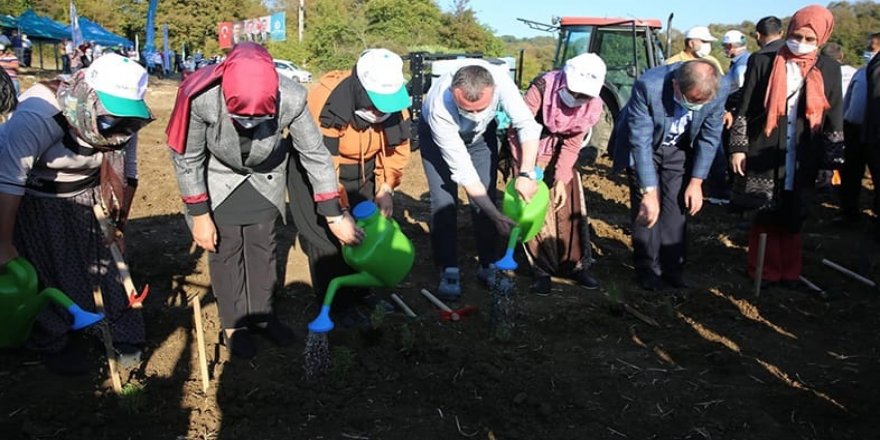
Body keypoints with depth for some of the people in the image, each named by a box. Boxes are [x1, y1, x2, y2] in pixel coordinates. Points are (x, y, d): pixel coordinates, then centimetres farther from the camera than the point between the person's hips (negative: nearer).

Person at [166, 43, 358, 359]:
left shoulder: (290, 99, -36)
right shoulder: (200, 97, -38)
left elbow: (315, 154, -19)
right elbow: (187, 159, -20)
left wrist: (335, 215, -14)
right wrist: (199, 215, -15)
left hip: (265, 177, 2)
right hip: (218, 179, -1)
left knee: (264, 246, 11)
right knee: (224, 250, 3)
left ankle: (262, 314, 32)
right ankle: (233, 326, 22)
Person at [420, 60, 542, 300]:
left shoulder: (499, 79, -38)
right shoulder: (439, 109, -42)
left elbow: (527, 125, -26)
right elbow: (463, 170, -37)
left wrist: (526, 174, -37)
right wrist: (496, 216, -34)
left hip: (480, 133, 3)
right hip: (438, 135, -2)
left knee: (486, 198, -4)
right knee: (444, 202, -12)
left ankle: (488, 265, 9)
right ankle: (449, 270, -1)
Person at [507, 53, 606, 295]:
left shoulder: (593, 105, -16)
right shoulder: (543, 86, -30)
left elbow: (573, 143, -8)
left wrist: (562, 179, -16)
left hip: (560, 152, 4)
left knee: (571, 206, 2)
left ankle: (577, 264, 17)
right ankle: (542, 269, 5)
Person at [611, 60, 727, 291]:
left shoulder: (719, 90, -26)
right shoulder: (648, 86, -37)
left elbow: (709, 138, -12)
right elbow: (640, 142, -34)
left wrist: (696, 182, -12)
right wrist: (649, 192, -34)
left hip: (679, 149, 3)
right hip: (644, 146, -2)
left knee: (677, 206, -1)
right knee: (646, 209, -7)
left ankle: (672, 267, 13)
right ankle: (648, 267, 8)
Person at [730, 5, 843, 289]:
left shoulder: (829, 69, 6)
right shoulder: (763, 62, -1)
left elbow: (834, 119, 8)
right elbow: (744, 109, 1)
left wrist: (834, 160, 4)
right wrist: (738, 147, -3)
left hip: (802, 161, 2)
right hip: (765, 156, -2)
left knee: (792, 220, 9)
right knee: (766, 217, 3)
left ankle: (789, 272, 24)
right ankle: (765, 271, 18)